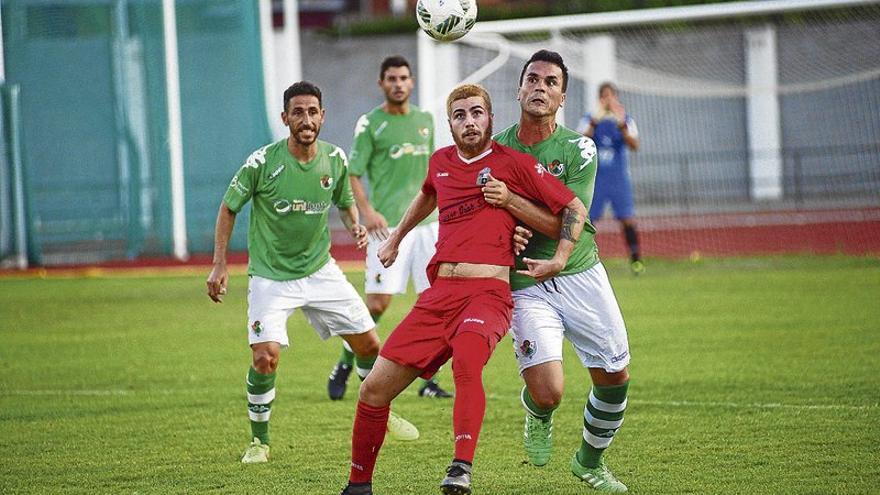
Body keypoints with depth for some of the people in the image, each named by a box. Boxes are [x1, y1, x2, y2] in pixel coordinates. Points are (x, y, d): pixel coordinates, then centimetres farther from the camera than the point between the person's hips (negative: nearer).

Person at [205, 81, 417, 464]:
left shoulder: (334, 159, -5)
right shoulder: (263, 163, -17)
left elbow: (345, 202, 14)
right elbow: (228, 209, -5)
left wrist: (355, 226, -8)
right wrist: (219, 266, -9)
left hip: (320, 270, 4)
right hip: (270, 275, -4)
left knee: (368, 344, 6)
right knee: (266, 356, -19)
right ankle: (258, 442, 1)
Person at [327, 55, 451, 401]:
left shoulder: (425, 120, 13)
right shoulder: (370, 124, -3)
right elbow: (352, 174, -4)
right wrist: (366, 211, -17)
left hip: (426, 223, 5)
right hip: (388, 225, -5)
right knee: (378, 302, -8)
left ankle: (428, 380, 6)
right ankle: (344, 365, 11)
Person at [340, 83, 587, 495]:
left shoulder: (512, 164, 3)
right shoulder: (441, 162, 18)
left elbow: (575, 208, 6)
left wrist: (559, 260, -3)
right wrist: (396, 239, 50)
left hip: (488, 291, -5)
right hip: (439, 293, 5)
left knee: (466, 357, -38)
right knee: (374, 389, -1)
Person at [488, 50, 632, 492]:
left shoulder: (578, 149, -4)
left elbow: (566, 224, -13)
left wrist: (510, 201, -24)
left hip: (581, 276, 1)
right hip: (525, 286, -1)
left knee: (615, 379, 5)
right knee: (547, 392, -17)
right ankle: (537, 417, 22)